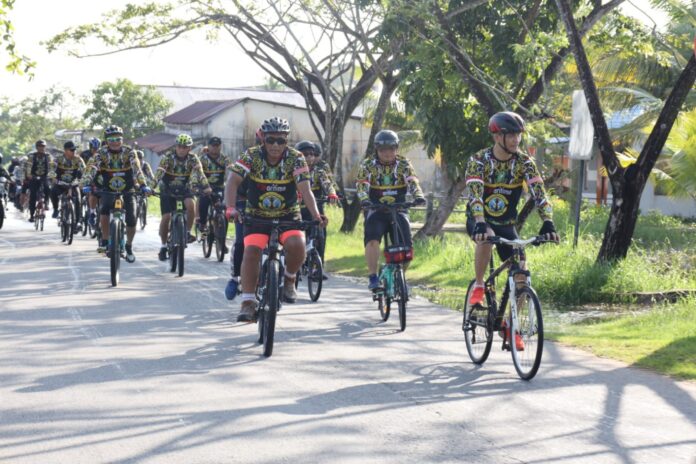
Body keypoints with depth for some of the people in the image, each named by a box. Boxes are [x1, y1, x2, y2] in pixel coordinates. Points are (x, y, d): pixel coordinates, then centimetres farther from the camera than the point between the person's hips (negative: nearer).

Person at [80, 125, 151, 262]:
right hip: (108, 191, 0)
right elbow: (92, 168, -23)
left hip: (127, 191, 0)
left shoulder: (128, 152, -11)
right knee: (104, 210, -29)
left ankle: (129, 246, 13)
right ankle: (105, 241, -12)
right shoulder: (101, 153, -10)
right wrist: (86, 184, -41)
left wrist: (143, 185, -40)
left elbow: (137, 169, -24)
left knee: (131, 220, -12)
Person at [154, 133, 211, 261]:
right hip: (167, 190, -1)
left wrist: (206, 187, -44)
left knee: (190, 204, -30)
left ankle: (188, 232, -12)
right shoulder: (167, 157, -16)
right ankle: (163, 246, 7)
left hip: (184, 189, 1)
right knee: (166, 217, -11)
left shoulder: (193, 159, -12)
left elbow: (199, 173, -26)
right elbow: (159, 172, -29)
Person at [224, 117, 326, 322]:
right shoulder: (252, 156, -13)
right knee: (251, 251, -22)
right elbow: (233, 181, -22)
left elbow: (305, 190, -22)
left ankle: (289, 280, 3)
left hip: (288, 215, 0)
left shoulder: (296, 159, -13)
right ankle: (248, 303, -16)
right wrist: (230, 208, -40)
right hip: (257, 215, 0)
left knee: (296, 245, -27)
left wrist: (316, 215, -39)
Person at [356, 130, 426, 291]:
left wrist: (419, 196, -33)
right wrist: (364, 199, -36)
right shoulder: (368, 164, -1)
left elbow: (413, 181, -12)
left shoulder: (404, 164, 2)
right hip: (376, 210, -1)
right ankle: (373, 277, -20)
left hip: (398, 209, 1)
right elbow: (361, 184, -14)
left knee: (406, 247, -10)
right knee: (372, 240, -27)